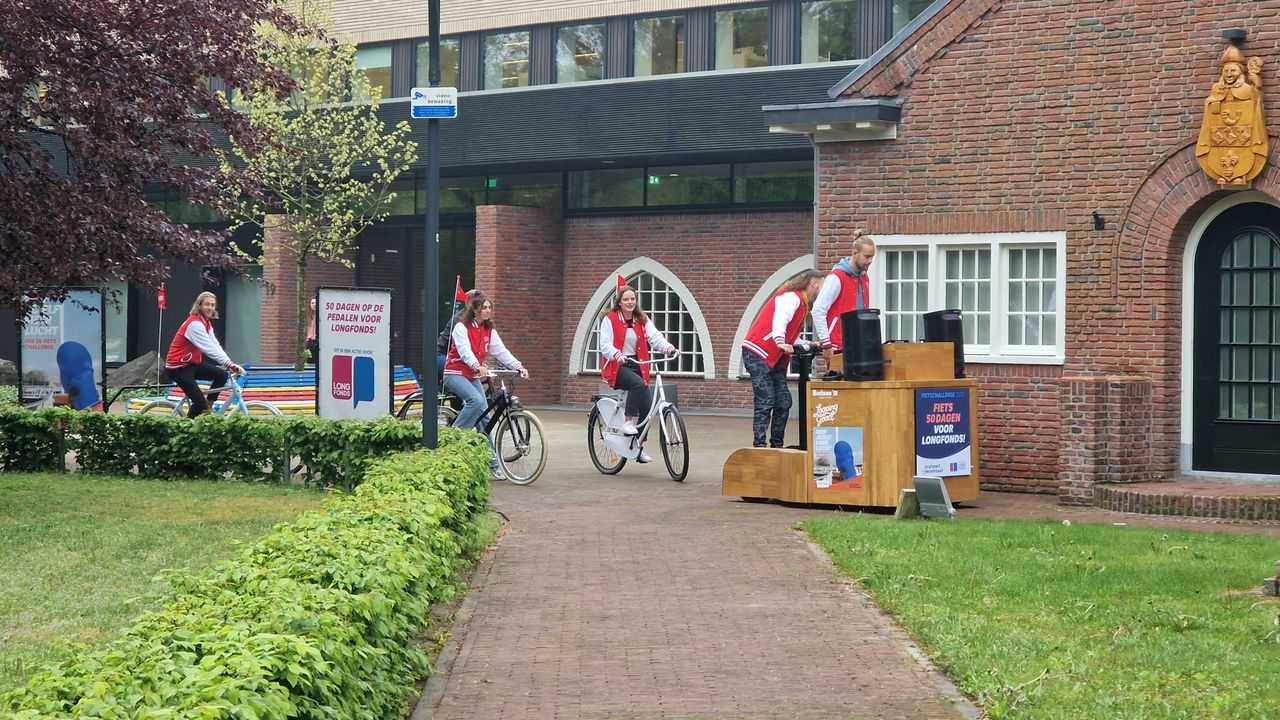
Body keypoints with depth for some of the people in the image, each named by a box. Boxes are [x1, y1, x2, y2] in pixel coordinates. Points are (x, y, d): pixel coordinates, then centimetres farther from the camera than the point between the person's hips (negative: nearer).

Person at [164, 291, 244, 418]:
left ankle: (207, 409, 9)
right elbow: (210, 350, -30)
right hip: (177, 368, -9)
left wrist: (230, 365, -12)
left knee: (222, 375, -3)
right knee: (200, 402, -16)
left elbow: (216, 346, 1)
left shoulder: (207, 324, 8)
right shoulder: (195, 324, -22)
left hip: (192, 363, 9)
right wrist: (230, 364, -35)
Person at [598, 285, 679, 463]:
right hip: (616, 366, -5)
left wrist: (669, 349, -24)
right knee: (638, 384, -35)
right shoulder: (610, 319, -4)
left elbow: (655, 337, -4)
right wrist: (617, 355, -34)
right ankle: (628, 422, -22)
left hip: (636, 365, 5)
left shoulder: (642, 320, 10)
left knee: (647, 406, -5)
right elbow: (605, 344, -14)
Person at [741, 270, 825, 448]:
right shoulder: (792, 297, -10)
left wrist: (808, 346, 11)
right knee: (766, 402, -13)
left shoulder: (801, 303, 22)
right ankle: (759, 445, -12)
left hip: (775, 358, 10)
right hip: (758, 353, -10)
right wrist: (781, 343, -43)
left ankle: (777, 446, 11)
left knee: (783, 402, 6)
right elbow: (779, 322, -28)